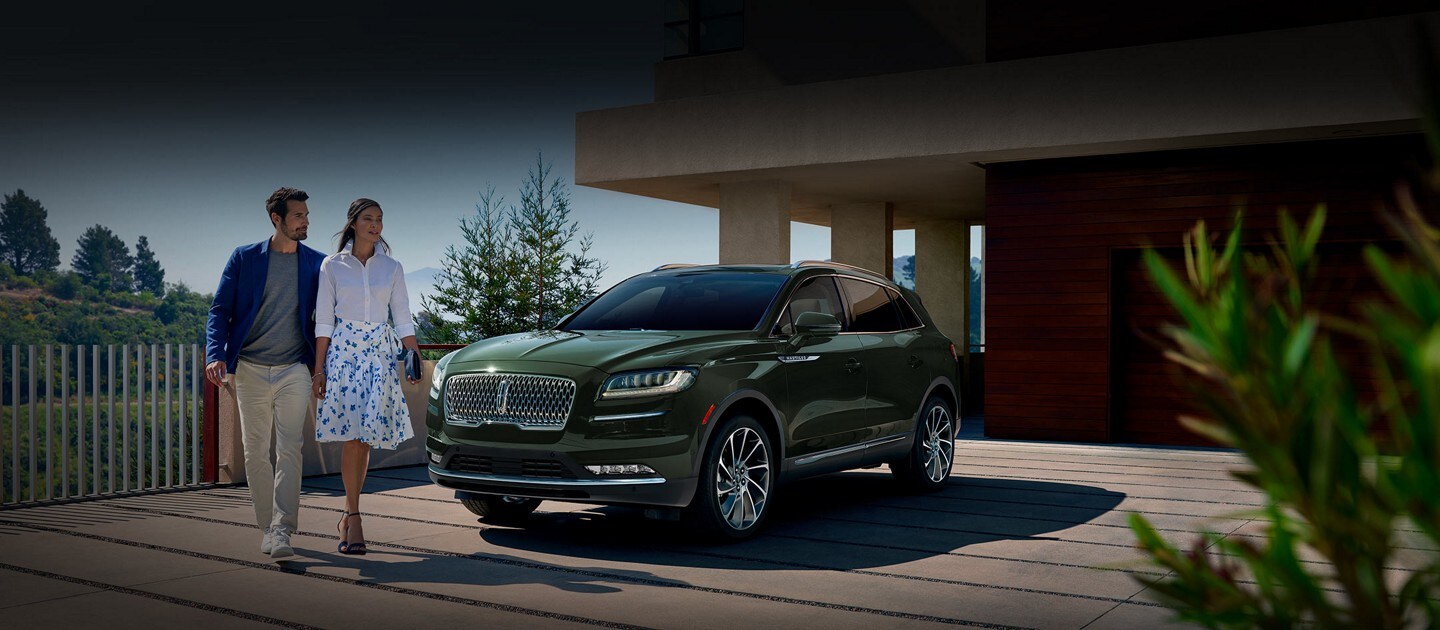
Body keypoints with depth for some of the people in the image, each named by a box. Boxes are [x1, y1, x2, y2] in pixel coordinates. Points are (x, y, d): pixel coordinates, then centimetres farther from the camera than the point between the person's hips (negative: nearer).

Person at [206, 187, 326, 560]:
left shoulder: (317, 264, 6)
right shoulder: (244, 258, 4)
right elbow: (220, 310, 3)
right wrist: (215, 355, -12)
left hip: (294, 370, -1)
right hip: (251, 369, 1)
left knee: (289, 450, -11)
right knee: (255, 453, 6)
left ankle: (282, 531, -12)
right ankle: (268, 527, 18)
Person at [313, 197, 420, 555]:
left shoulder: (392, 268, 11)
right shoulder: (332, 266, 5)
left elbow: (403, 318, 9)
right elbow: (324, 320, 3)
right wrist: (320, 368, -3)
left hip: (381, 354, 2)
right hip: (344, 351, -2)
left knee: (365, 436, 0)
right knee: (352, 434, -10)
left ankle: (348, 516, 13)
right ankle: (354, 518, -4)